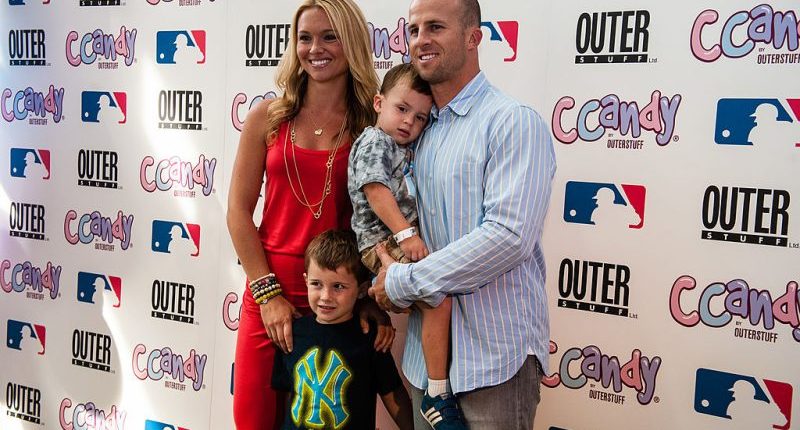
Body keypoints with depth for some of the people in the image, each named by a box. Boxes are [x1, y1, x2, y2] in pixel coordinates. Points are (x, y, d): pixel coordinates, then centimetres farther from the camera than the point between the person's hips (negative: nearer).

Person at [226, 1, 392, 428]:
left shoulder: (374, 125, -1)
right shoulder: (268, 117, 1)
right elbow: (239, 211, 1)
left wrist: (376, 300, -10)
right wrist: (267, 292, -6)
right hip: (271, 291, 1)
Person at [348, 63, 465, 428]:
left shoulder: (404, 149, 21)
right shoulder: (374, 141, -7)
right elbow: (376, 192, -18)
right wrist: (405, 233, -23)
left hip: (403, 239, 10)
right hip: (382, 241, -10)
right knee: (438, 301, -23)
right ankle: (439, 396, -16)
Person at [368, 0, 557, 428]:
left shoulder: (514, 122, -12)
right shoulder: (421, 130, 11)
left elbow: (509, 236, -23)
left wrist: (403, 282, -16)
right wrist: (379, 294, -1)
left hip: (495, 356, -6)